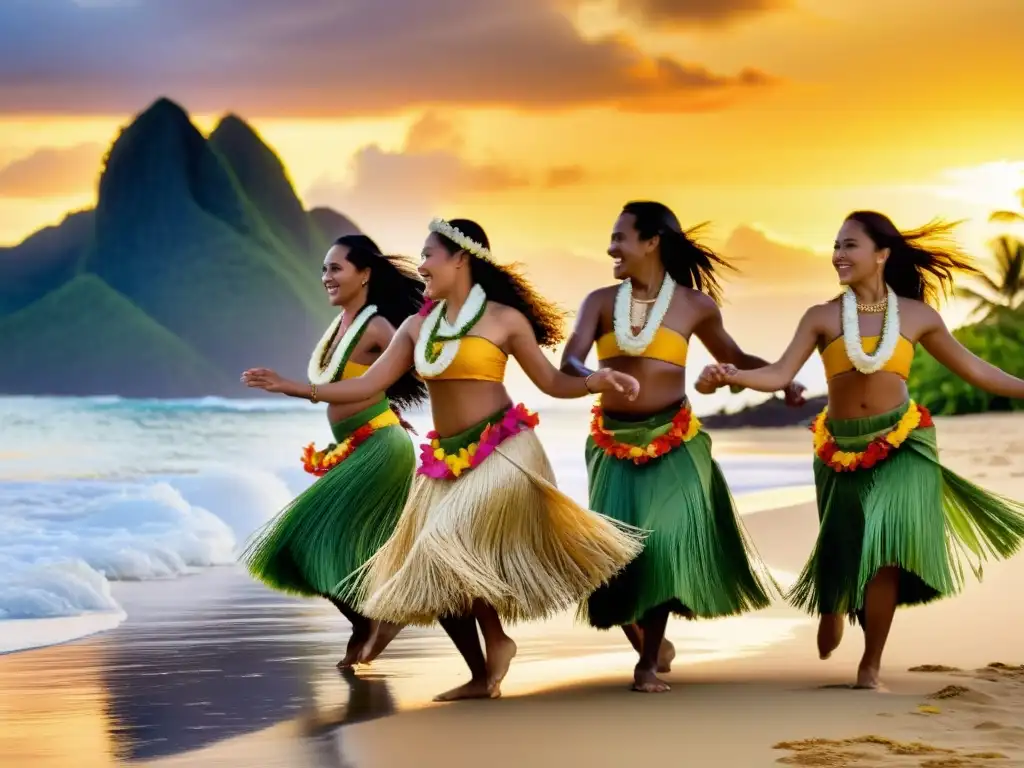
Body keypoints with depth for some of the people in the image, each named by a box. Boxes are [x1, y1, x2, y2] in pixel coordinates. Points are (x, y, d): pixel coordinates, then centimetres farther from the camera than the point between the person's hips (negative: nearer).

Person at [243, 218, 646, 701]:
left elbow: (552, 382, 1)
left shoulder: (504, 318, -4)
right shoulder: (418, 326, 9)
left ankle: (497, 639, 0)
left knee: (452, 551, -23)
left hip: (500, 451, -6)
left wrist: (599, 381, -19)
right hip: (445, 460, 6)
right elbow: (367, 385, 8)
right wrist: (293, 387, 2)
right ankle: (481, 676, 14)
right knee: (426, 575, 2)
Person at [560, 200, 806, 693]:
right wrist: (593, 377, -31)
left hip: (672, 442, -2)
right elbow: (568, 363, -7)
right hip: (614, 443, 2)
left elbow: (733, 357, 17)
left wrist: (782, 380, 0)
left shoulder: (695, 304, 2)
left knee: (664, 541, -10)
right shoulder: (600, 302, 4)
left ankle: (649, 663, 5)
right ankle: (647, 645, 23)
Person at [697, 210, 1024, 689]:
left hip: (901, 443, -1)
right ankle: (830, 606, 47)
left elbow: (973, 369, 9)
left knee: (885, 547, -13)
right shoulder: (822, 318, -4)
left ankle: (871, 664, 3)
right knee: (844, 547, 8)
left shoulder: (917, 316, -1)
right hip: (842, 448, 1)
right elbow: (780, 374, -14)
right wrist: (731, 376, -33)